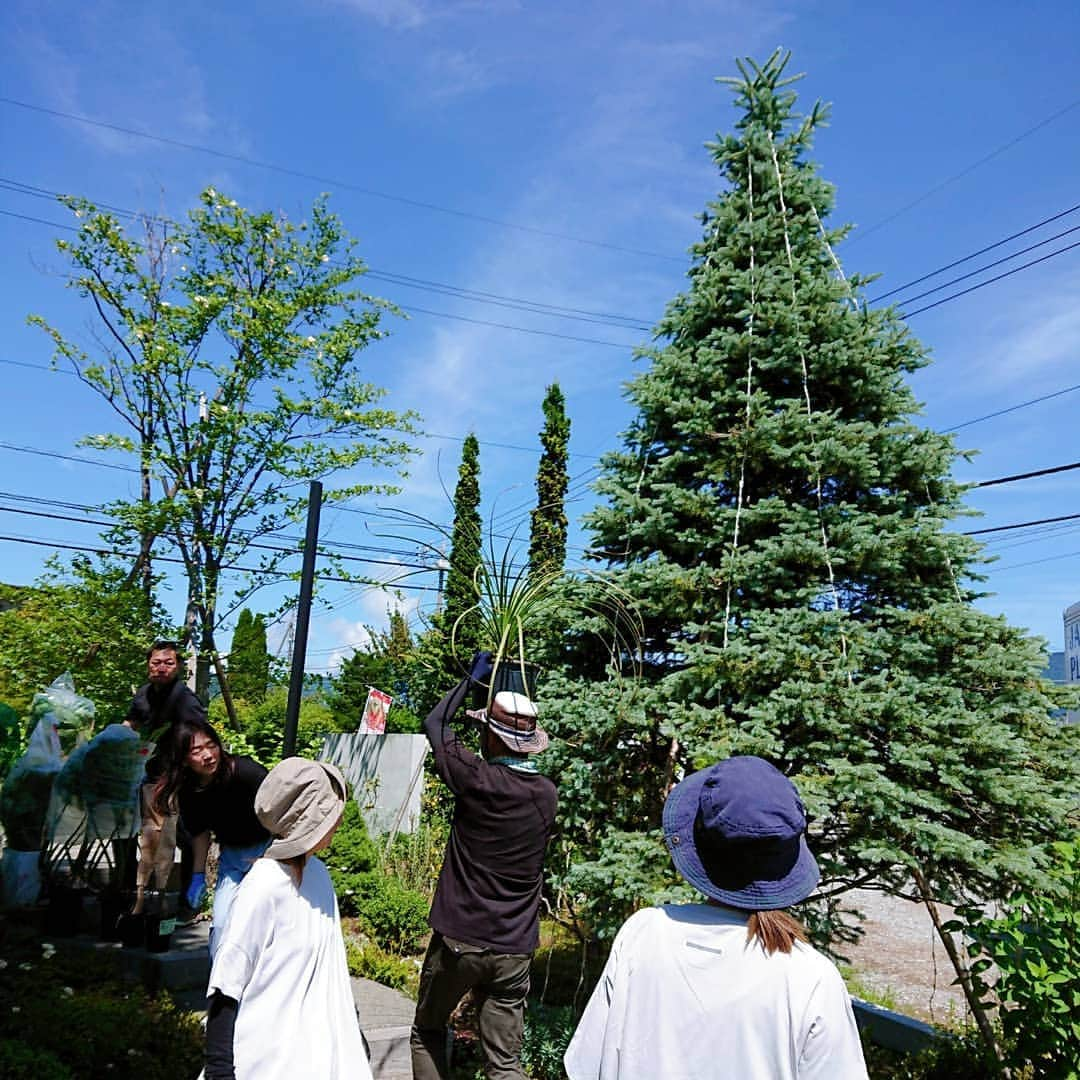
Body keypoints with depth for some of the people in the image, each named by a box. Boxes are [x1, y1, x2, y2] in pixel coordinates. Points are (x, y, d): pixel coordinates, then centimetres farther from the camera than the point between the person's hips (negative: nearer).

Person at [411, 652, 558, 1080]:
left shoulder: (478, 780, -15)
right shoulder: (546, 794, -3)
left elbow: (435, 723, 0)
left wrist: (472, 678, 12)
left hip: (459, 939, -3)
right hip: (514, 950, 3)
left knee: (426, 1035, 20)